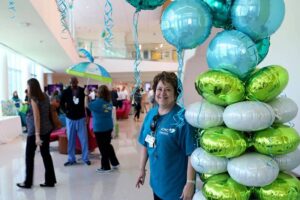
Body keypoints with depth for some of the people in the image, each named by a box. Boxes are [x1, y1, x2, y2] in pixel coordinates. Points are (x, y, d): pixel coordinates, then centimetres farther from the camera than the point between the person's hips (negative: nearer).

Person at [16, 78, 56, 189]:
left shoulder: (33, 99, -12)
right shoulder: (45, 97, 9)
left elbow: (37, 117, -18)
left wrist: (37, 135, -19)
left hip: (35, 131, -7)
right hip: (46, 129, 7)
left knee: (29, 156, 7)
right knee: (46, 154, 10)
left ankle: (28, 182, 17)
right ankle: (50, 180, 15)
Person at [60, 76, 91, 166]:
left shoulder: (82, 91, -8)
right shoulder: (66, 92, -3)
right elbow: (61, 103, 10)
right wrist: (65, 111, -1)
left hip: (81, 118, -2)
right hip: (70, 119, 2)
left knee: (84, 139, 3)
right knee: (70, 140, 9)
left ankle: (86, 158, 15)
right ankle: (71, 159, 20)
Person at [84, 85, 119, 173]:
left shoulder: (98, 102, -17)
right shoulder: (109, 103, 3)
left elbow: (87, 105, -6)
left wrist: (86, 95, 4)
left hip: (100, 128, -7)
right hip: (109, 127, 7)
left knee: (102, 147, 4)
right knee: (108, 145, 20)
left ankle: (106, 167, 15)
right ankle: (115, 163, 25)